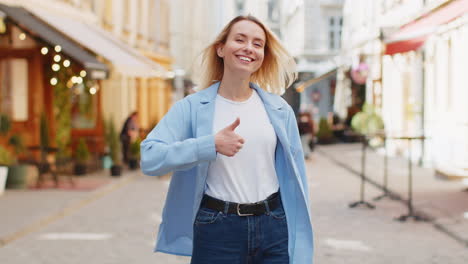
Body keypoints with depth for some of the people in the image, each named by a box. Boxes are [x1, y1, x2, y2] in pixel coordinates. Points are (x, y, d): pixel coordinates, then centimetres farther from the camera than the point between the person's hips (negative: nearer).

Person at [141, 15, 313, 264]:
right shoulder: (192, 107, -3)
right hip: (217, 231, -2)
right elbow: (150, 158, -16)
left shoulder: (280, 110, 4)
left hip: (274, 228, 2)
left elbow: (295, 178, 7)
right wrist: (211, 144, -25)